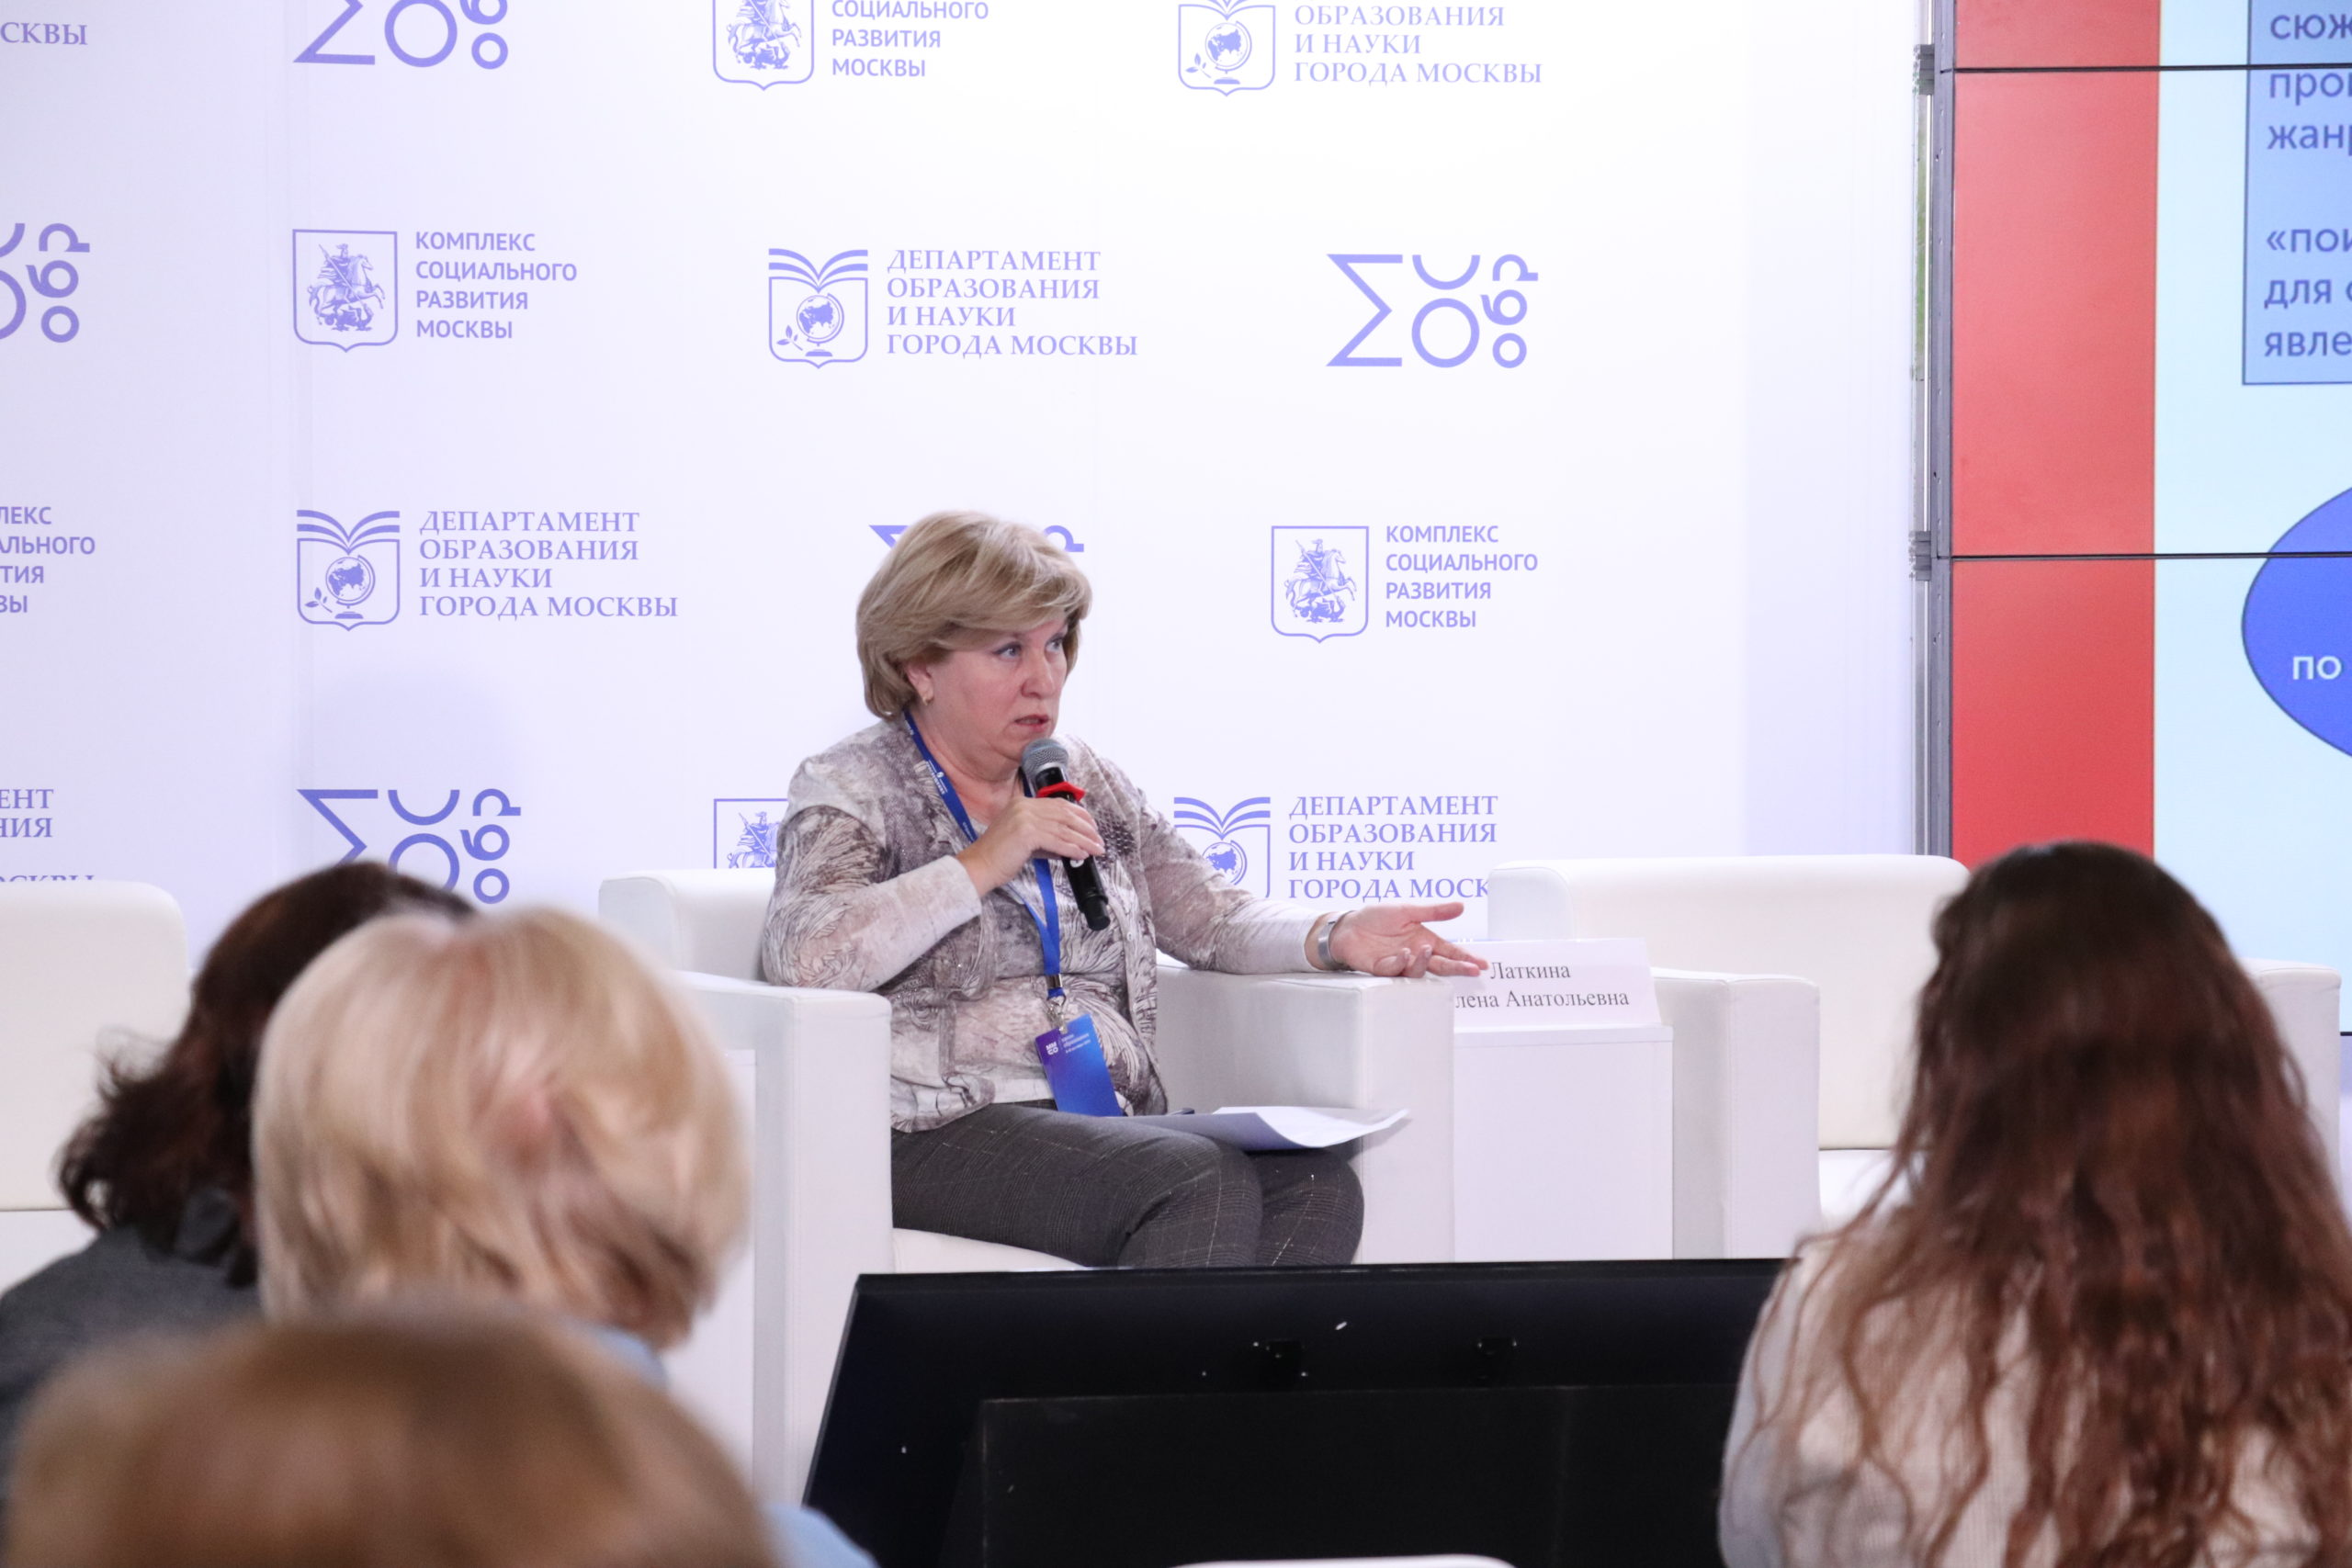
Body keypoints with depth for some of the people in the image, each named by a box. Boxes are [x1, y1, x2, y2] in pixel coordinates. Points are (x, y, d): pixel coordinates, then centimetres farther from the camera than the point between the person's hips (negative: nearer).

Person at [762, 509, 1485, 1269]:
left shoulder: (1084, 780, 22)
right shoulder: (851, 788, 3)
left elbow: (1209, 915, 20)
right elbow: (802, 955, -16)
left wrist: (1335, 936, 0)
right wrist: (984, 862, -15)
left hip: (1106, 1121, 6)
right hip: (941, 1135, -6)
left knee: (1315, 1183, -23)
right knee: (1206, 1185, -31)